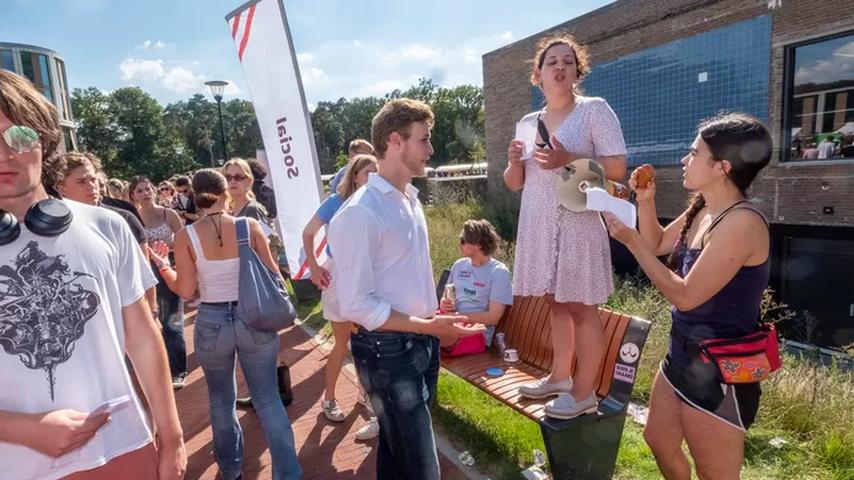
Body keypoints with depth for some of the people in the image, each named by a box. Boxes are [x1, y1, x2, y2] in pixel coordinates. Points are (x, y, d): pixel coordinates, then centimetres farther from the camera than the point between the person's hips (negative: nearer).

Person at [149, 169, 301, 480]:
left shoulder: (186, 236, -8)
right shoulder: (250, 226, -8)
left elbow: (185, 290, -6)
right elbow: (273, 275, -5)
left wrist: (163, 267, 9)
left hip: (211, 323, 1)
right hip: (254, 318, 0)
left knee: (222, 399, 22)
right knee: (268, 399, 9)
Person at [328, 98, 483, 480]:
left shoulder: (410, 199, 7)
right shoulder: (360, 213, -20)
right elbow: (355, 304, -21)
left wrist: (433, 323, 12)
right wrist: (428, 325, -20)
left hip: (422, 344, 8)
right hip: (387, 351, -8)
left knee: (400, 448, 23)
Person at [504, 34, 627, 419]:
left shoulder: (594, 110, -3)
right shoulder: (528, 123, 13)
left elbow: (617, 168, -10)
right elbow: (514, 183, 16)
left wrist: (568, 159, -20)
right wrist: (514, 161, -5)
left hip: (575, 224, -6)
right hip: (537, 225, 6)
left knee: (581, 307, 0)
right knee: (556, 303, 14)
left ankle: (584, 392, 12)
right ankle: (559, 377, 27)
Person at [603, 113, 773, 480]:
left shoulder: (742, 222, -25)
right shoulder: (700, 211, 3)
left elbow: (685, 295, -25)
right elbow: (657, 245, 19)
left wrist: (630, 240, -22)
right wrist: (645, 201, 3)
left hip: (718, 374, -9)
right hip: (682, 357, 9)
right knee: (658, 440, 26)